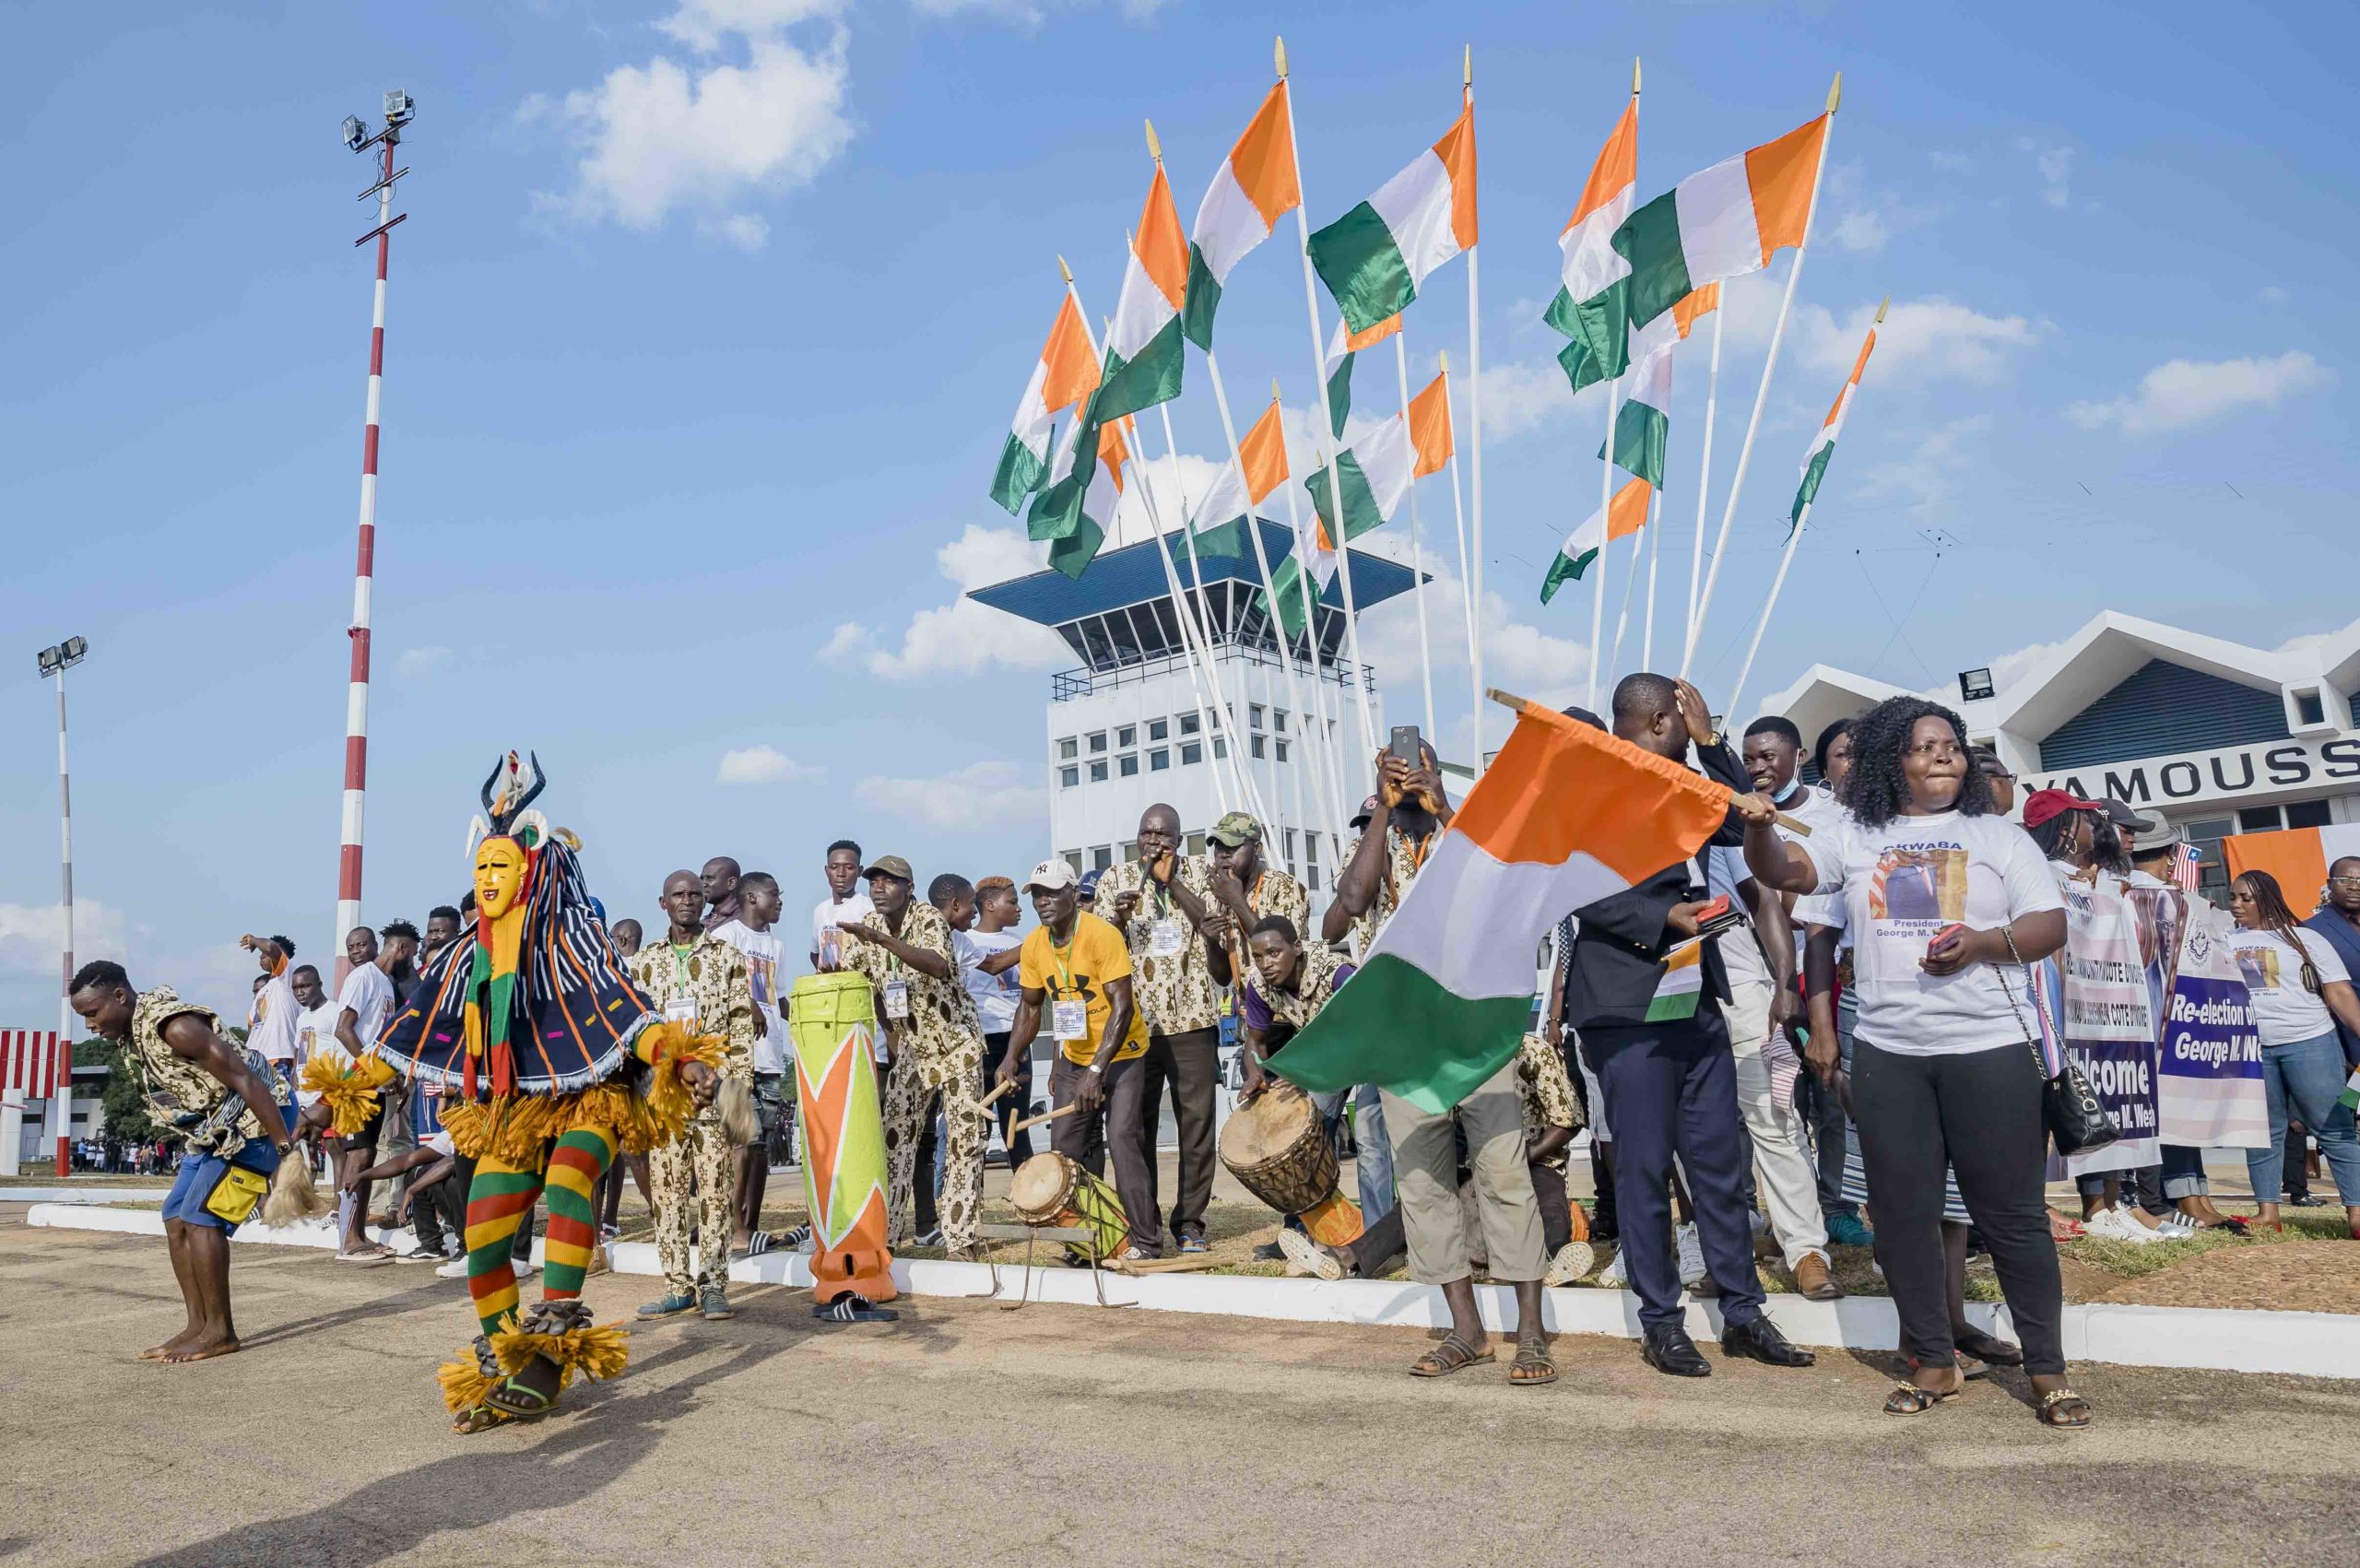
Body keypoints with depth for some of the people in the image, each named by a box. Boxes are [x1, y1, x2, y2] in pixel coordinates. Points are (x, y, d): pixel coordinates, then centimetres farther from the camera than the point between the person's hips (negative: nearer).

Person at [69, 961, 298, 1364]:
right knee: (176, 1218, 6)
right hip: (214, 1127, 10)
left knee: (200, 1216, -13)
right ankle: (198, 1325, 11)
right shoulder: (130, 1035, 5)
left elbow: (246, 1080, -27)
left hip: (253, 1119, -10)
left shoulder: (173, 1026, -26)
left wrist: (284, 1147, -26)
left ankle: (219, 1332, -5)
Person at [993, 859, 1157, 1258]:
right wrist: (1011, 1057, -3)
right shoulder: (1033, 946, -2)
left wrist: (1096, 1070, -28)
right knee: (1067, 1146, 6)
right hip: (1074, 1058, 7)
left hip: (1121, 1053, -7)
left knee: (1121, 1138, -17)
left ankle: (1142, 1240, -10)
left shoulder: (1102, 936, -21)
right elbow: (1030, 1006, 10)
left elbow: (1122, 1006, -24)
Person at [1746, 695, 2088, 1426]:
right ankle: (1934, 1361, 20)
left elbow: (2051, 926, 2)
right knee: (1904, 1212, 7)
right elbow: (1780, 872, 0)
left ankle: (2047, 1368, 17)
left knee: (2011, 1212, 3)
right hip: (1887, 1053, 2)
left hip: (1990, 1049, -1)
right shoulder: (1853, 837, 9)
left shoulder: (1998, 836, 7)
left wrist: (1980, 942, -17)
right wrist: (1758, 827, -22)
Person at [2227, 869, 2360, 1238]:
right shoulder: (2226, 942, 13)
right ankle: (2268, 1211, 11)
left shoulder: (2305, 939, 3)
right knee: (2262, 1132, 7)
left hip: (2309, 1042, -3)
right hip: (2250, 1048, 3)